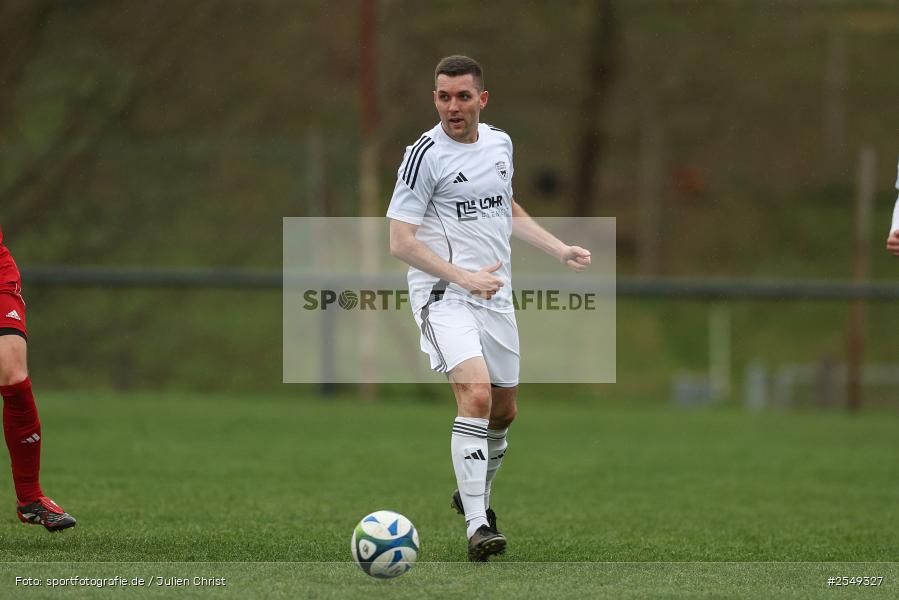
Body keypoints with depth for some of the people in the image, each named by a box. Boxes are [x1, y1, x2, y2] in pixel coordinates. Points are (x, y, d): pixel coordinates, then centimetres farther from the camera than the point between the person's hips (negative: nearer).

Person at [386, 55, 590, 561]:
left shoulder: (500, 143, 8)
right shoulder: (426, 155, -12)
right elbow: (401, 242, -13)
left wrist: (561, 249, 17)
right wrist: (464, 277, -20)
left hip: (496, 297, 7)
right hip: (443, 294, -7)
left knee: (505, 410, 14)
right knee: (476, 393, -26)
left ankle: (475, 495, 41)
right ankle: (477, 525, -25)